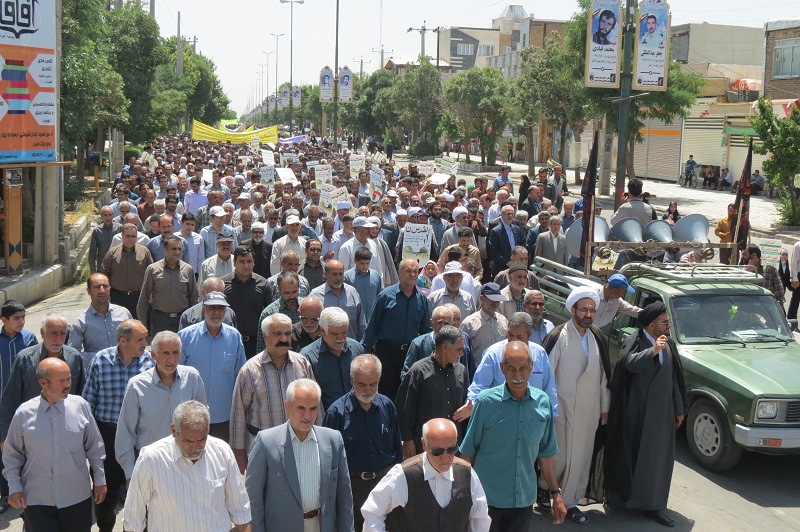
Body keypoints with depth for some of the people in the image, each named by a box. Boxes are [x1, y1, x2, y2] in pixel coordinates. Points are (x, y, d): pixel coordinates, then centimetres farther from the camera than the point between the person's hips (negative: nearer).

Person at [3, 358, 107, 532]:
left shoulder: (80, 405, -5)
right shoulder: (24, 413, -6)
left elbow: (94, 448, 5)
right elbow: (12, 455, 5)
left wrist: (99, 480, 8)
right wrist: (14, 488, 0)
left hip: (77, 498, 1)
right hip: (36, 500, -1)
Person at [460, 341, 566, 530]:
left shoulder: (543, 402, -2)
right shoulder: (486, 401, -12)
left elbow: (545, 453, 9)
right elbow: (468, 453, -3)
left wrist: (556, 494, 9)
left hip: (525, 500, 3)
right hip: (488, 500, -3)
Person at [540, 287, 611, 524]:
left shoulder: (598, 337, 5)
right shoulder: (558, 337, -10)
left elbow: (604, 374, 12)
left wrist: (604, 406, 13)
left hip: (589, 409, 5)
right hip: (563, 407, -5)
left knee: (581, 456, 9)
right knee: (560, 456, 0)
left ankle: (570, 502, 22)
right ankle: (544, 487, 28)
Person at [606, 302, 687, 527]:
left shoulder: (669, 345, 7)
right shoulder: (633, 342, -11)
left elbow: (674, 379, 13)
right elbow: (630, 363, -33)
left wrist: (679, 409, 14)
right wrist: (653, 351, -48)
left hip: (661, 413, 5)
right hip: (636, 413, -5)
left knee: (658, 457, 6)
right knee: (630, 455, 5)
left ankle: (653, 505, 14)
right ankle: (622, 494, 22)